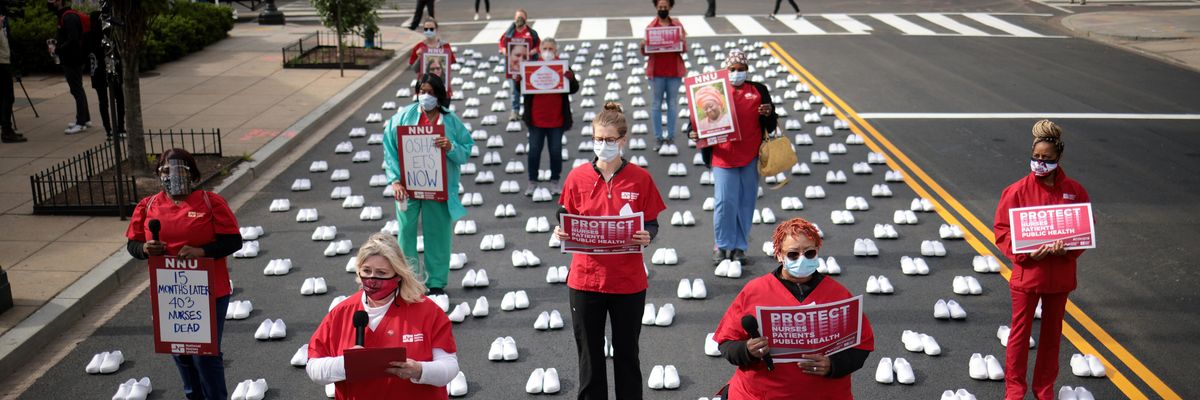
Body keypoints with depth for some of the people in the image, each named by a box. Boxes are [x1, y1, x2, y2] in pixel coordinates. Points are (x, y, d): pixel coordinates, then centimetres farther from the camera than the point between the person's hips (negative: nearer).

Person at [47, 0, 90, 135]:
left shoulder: (69, 17, -19)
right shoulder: (64, 16, 13)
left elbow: (72, 40, -25)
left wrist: (57, 50, -17)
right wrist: (55, 43, 3)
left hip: (72, 60, -10)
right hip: (71, 59, 10)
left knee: (77, 90, -6)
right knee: (78, 89, 16)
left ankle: (81, 123, -2)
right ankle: (85, 119, 25)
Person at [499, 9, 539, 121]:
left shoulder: (531, 33, 0)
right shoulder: (509, 33, 3)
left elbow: (538, 45, 5)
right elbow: (502, 44, 10)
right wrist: (504, 51, -9)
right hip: (512, 64, 1)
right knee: (514, 88, 1)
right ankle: (515, 111, 7)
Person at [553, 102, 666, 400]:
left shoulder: (640, 179, -4)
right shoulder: (577, 177, -2)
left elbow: (651, 224, 1)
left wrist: (647, 236, -20)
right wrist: (561, 233, -16)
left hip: (628, 282, -1)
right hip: (586, 278, 1)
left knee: (627, 353, 12)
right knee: (589, 353, 11)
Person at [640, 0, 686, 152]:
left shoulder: (678, 25, 3)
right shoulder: (651, 27, 1)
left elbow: (684, 49, 1)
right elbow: (645, 53, 1)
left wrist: (682, 42, -21)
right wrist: (643, 46, -21)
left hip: (674, 71, 1)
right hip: (657, 72, -1)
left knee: (673, 104, 7)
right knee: (656, 104, 4)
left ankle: (671, 137, 16)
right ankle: (658, 138, 11)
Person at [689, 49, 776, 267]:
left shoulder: (758, 91, 10)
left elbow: (771, 127, 11)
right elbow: (702, 119, 3)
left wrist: (768, 114, -11)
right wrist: (694, 133, -16)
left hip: (750, 157, 3)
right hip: (724, 156, -2)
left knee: (746, 202, 7)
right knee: (725, 201, -6)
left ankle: (739, 247, 19)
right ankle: (721, 246, 10)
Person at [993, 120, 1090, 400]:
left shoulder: (1074, 191, -3)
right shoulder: (1018, 191, -10)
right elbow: (1002, 231, -7)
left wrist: (1068, 249, -16)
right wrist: (1026, 253, -21)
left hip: (1060, 275, 2)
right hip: (1026, 274, -2)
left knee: (1052, 334, 15)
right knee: (1020, 333, 7)